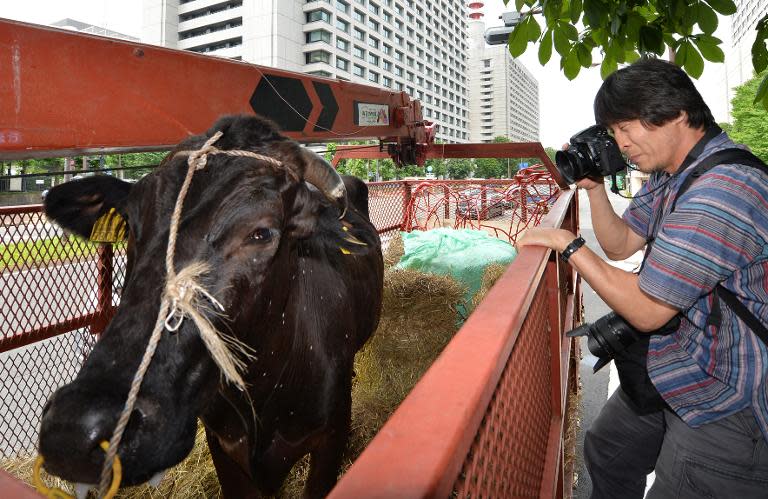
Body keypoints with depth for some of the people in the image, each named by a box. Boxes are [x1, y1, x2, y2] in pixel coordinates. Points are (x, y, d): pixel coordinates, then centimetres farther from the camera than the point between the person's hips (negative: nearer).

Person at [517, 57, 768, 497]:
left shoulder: (723, 190, -29)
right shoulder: (671, 173, 3)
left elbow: (645, 310, -26)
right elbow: (620, 245, 12)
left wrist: (568, 244, -18)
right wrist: (594, 188, -3)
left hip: (725, 408, -9)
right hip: (667, 375, 10)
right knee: (606, 455, 23)